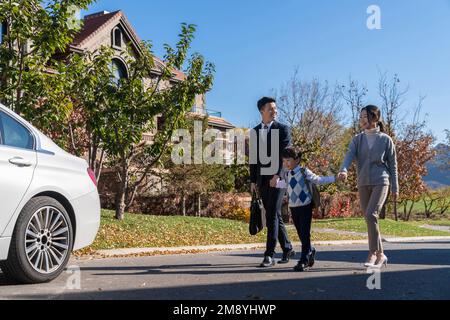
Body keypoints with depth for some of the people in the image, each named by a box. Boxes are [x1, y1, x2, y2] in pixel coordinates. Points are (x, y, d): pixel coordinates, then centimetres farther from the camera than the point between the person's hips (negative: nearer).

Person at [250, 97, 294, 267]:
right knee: (273, 216, 11)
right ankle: (287, 249, 25)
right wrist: (253, 180, 10)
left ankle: (269, 255, -9)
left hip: (277, 178, -5)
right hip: (262, 180, 5)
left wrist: (278, 175, -19)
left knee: (272, 215, -11)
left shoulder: (283, 129, 0)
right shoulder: (255, 131, 13)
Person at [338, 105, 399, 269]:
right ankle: (380, 255, 18)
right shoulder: (358, 139, 7)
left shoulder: (385, 140, 1)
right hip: (363, 184, 4)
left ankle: (373, 254, -14)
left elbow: (393, 164, 5)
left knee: (371, 215, -21)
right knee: (370, 219, 7)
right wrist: (344, 170, -31)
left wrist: (395, 188, 4)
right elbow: (350, 155, -10)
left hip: (380, 182, -4)